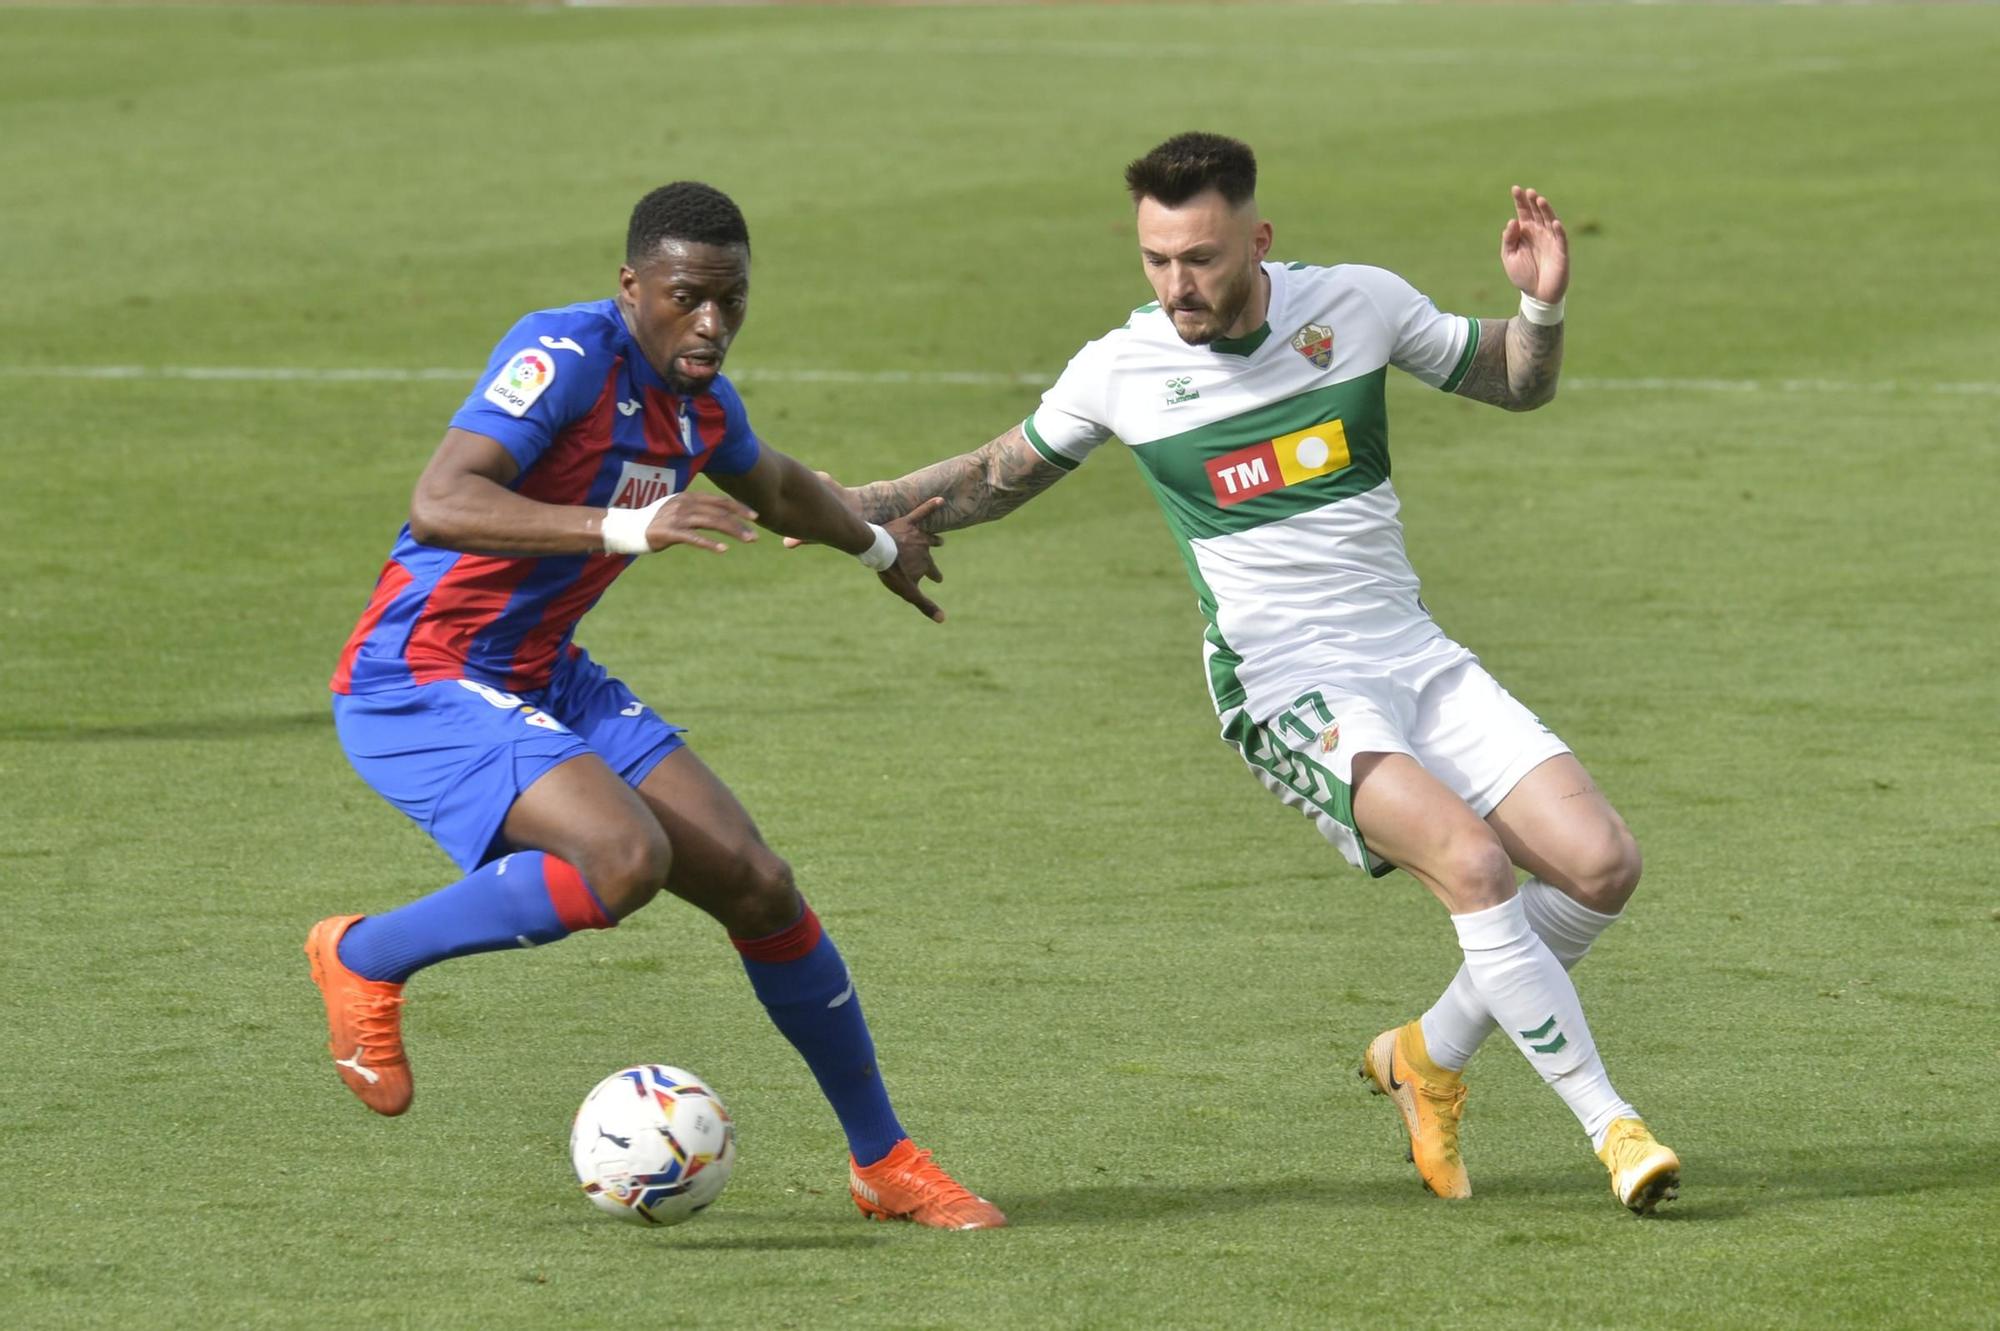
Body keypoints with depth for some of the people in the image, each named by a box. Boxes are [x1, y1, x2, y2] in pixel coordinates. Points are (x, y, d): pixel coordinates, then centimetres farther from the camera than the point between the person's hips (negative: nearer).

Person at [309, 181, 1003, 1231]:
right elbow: (439, 506, -35)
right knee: (624, 860, -30)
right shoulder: (564, 356, -21)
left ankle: (885, 1163, 17)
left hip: (546, 683, 8)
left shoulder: (700, 400, 5)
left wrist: (876, 544, 47)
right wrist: (627, 528, -43)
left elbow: (771, 483, 31)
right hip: (419, 684, -8)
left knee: (758, 887, 2)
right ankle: (363, 960, -8)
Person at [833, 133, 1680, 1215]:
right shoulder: (1120, 370, -4)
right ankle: (1610, 1126, -19)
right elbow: (1002, 476, 14)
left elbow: (1516, 385, 14)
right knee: (1473, 860, -28)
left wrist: (1542, 307, -7)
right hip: (1288, 685, -4)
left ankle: (1430, 1058, 14)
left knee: (1601, 864, -8)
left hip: (1418, 659, 4)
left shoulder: (1358, 305, -1)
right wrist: (846, 507, 4)